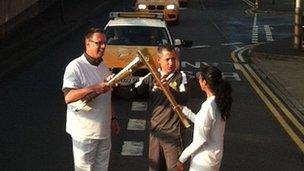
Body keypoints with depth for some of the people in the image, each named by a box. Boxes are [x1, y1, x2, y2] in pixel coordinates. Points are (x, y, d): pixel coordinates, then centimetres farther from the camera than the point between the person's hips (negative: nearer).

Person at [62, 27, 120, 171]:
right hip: (85, 133, -7)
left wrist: (113, 118, 19)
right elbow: (68, 97, -27)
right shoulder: (75, 67, -16)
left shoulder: (103, 66, 10)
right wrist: (94, 88, -35)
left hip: (104, 131, 7)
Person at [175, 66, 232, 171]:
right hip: (214, 157, 8)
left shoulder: (208, 106, -25)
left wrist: (182, 158, -14)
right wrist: (184, 110, 13)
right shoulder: (219, 102, 1)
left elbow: (200, 140, -22)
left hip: (203, 161, -8)